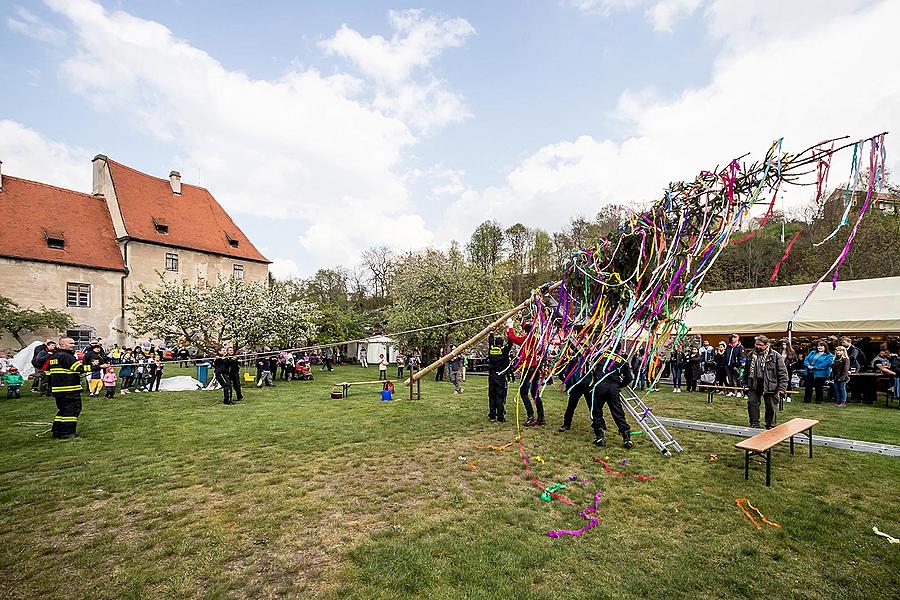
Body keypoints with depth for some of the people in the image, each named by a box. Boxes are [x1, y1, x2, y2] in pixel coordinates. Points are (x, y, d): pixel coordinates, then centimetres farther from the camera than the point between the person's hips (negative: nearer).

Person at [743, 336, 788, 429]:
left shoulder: (775, 356, -7)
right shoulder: (751, 355, 7)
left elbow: (783, 372, -7)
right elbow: (746, 371, 16)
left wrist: (782, 387, -13)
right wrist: (745, 383, 14)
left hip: (770, 386, -3)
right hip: (754, 385, 3)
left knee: (771, 407, 7)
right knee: (752, 403, -1)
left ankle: (770, 426, 23)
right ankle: (754, 424, 12)